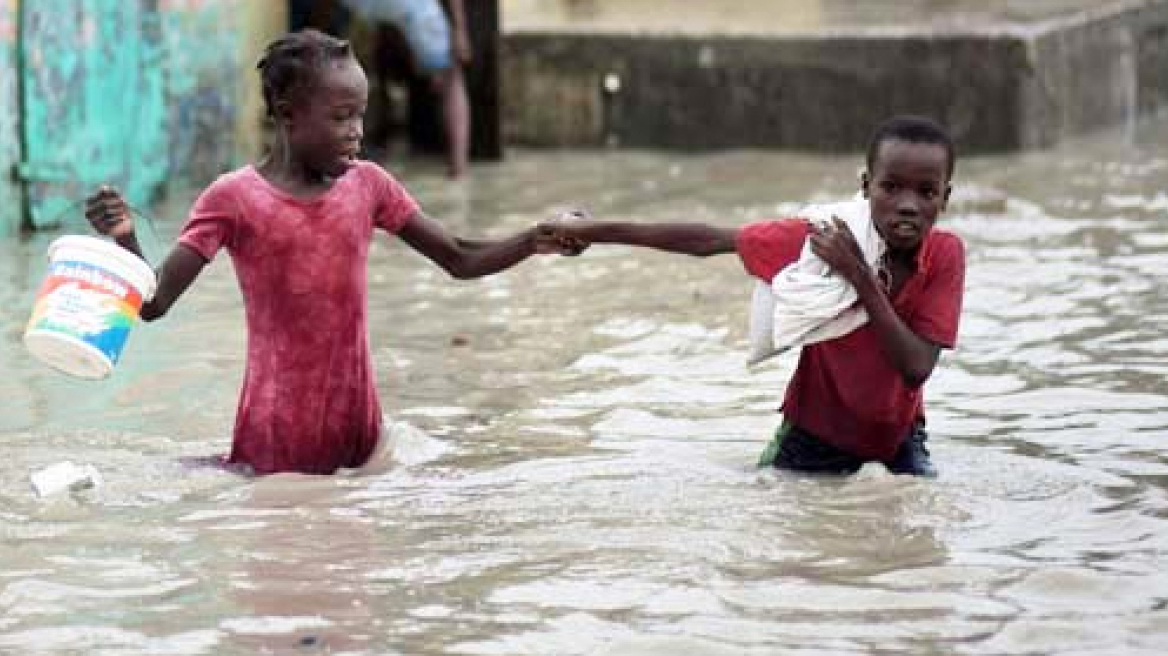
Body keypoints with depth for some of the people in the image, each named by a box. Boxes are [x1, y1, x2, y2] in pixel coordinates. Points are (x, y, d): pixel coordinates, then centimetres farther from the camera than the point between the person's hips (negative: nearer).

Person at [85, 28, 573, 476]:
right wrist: (125, 240, -31)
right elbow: (153, 304, -11)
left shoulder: (368, 185, 4)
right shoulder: (233, 199, -8)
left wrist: (533, 242, -8)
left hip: (356, 420, 4)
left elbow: (459, 260, 9)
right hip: (277, 433, -4)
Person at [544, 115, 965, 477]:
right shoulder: (816, 239, -23)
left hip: (897, 429, 0)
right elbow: (709, 241, -14)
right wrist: (596, 232, -11)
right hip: (814, 429, 0)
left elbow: (916, 370, -29)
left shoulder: (945, 256, -23)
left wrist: (862, 279, -36)